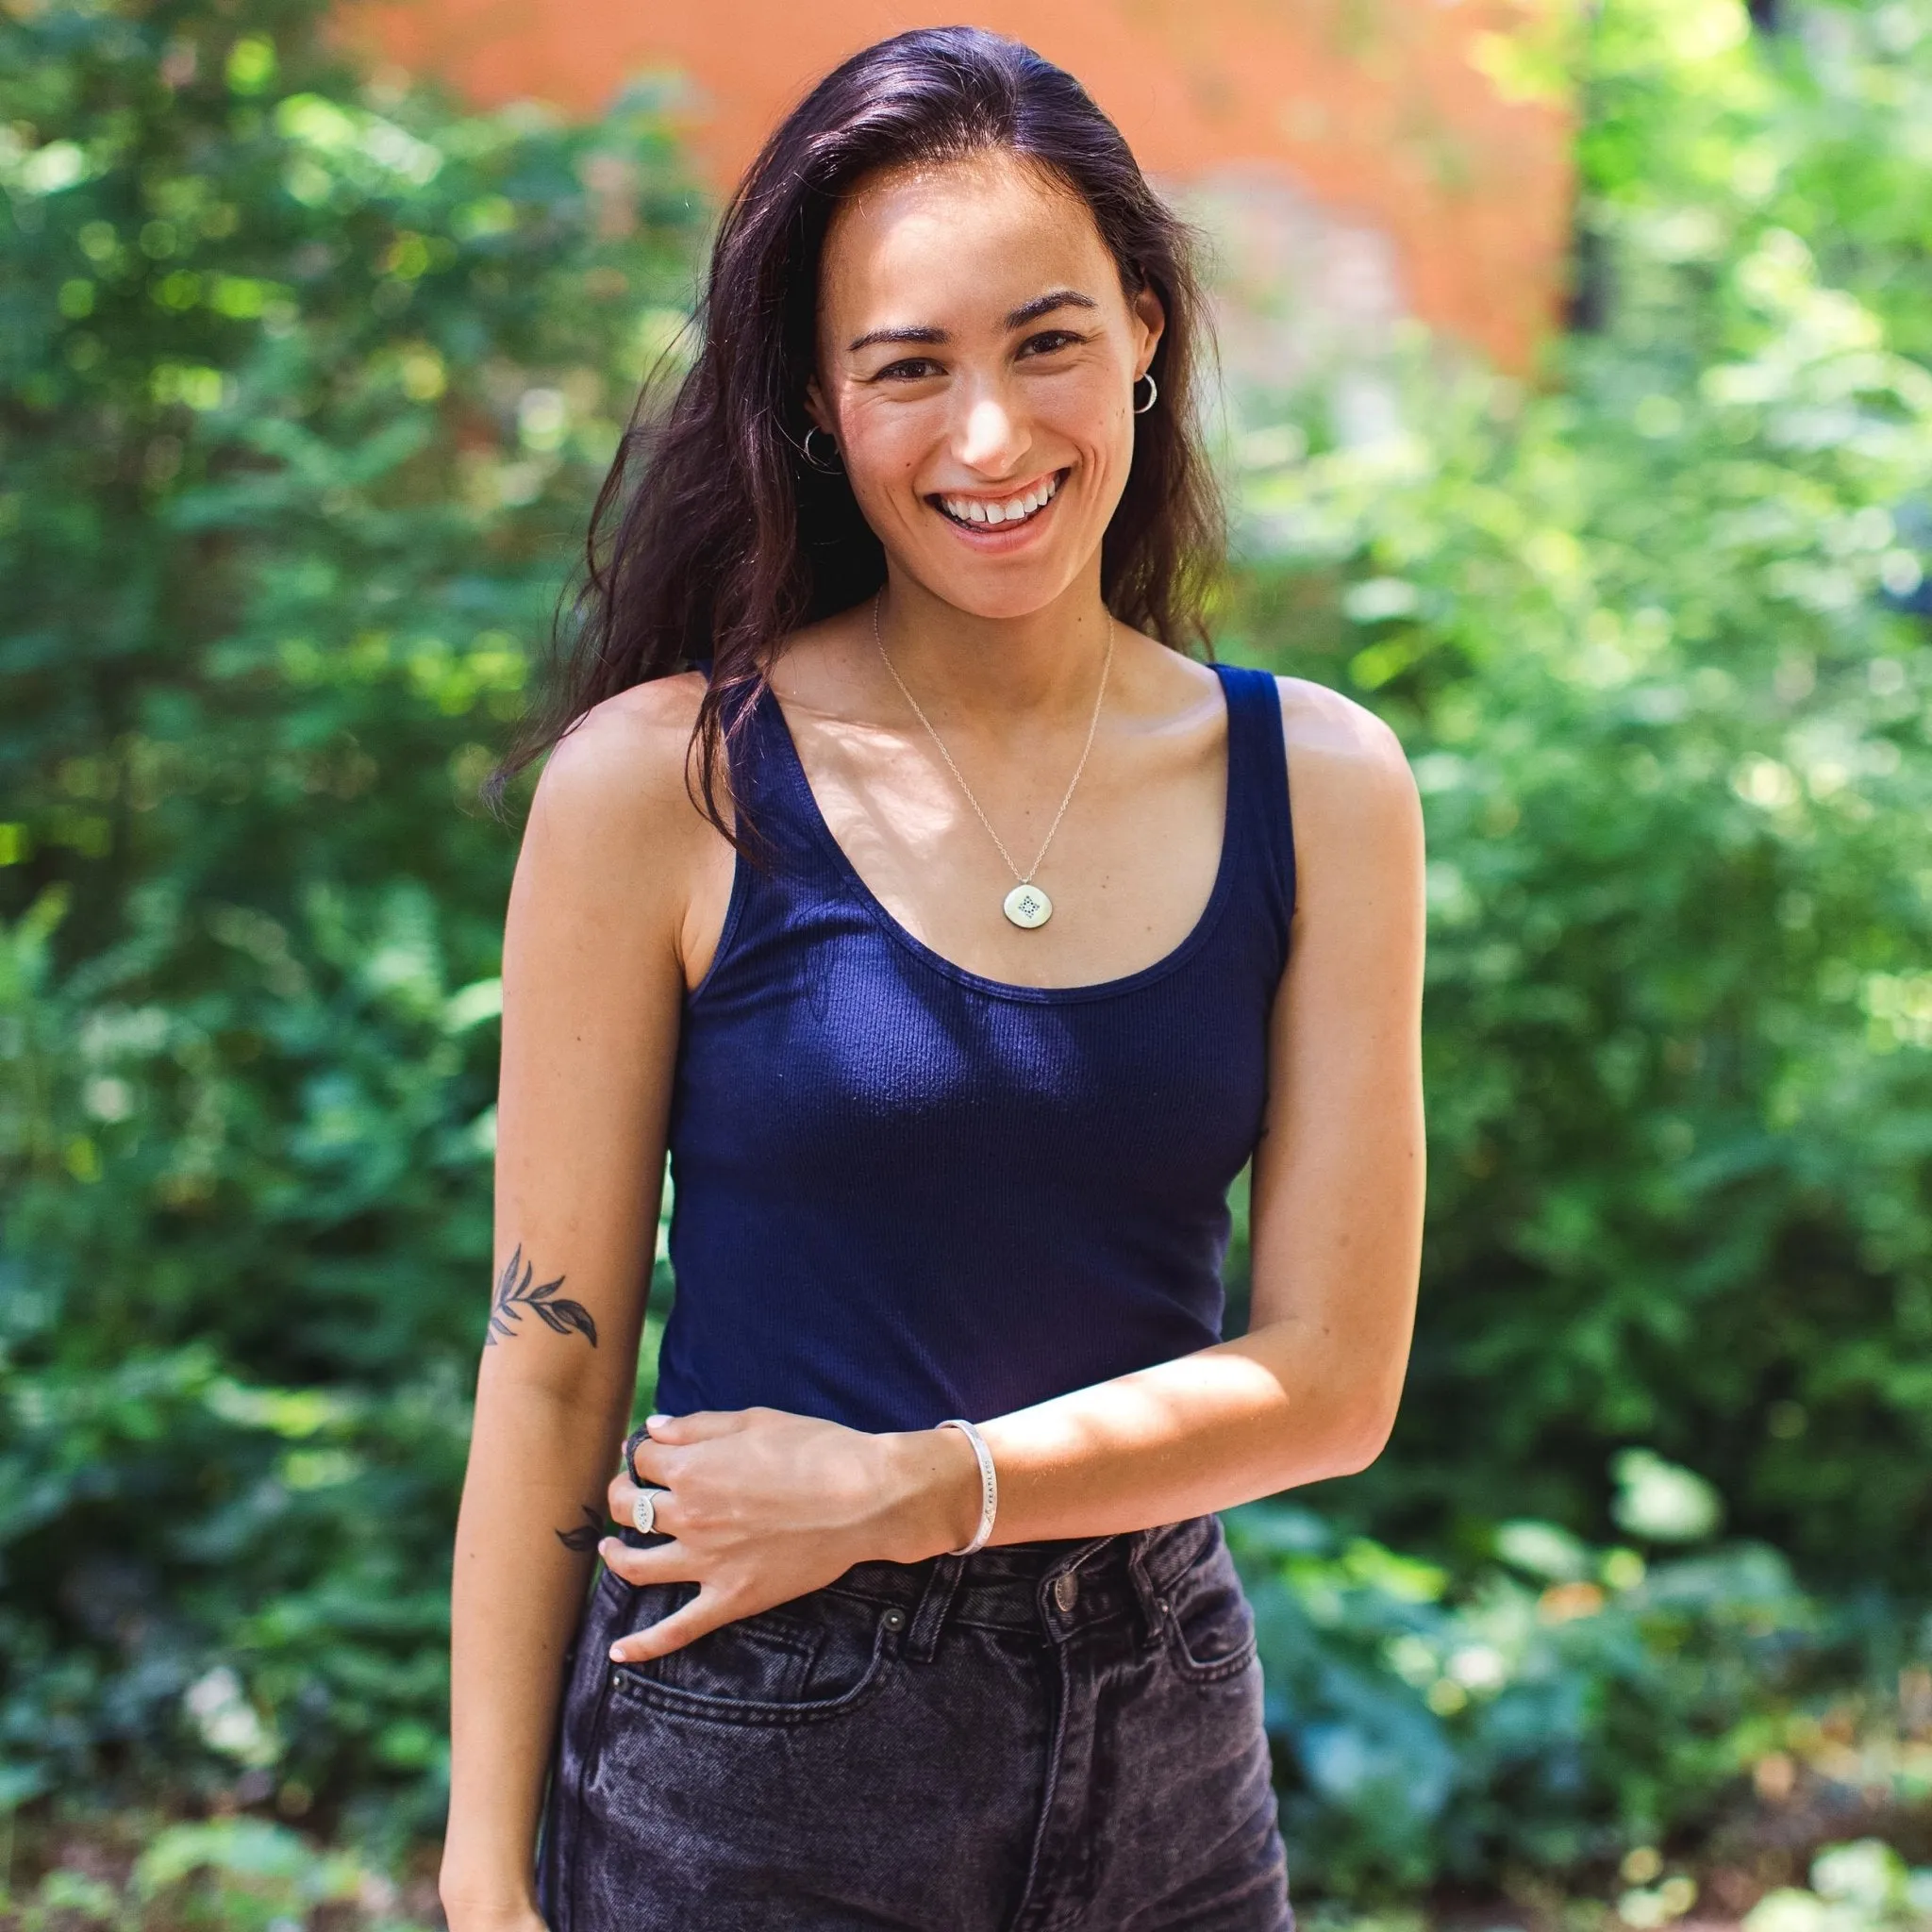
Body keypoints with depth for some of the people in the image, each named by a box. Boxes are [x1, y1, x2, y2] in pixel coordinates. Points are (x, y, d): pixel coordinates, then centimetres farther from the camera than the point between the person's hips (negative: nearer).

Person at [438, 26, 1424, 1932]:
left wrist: (907, 1489, -13)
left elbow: (1331, 1377, -4)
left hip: (1163, 1753, 3)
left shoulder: (1320, 788, -3)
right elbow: (551, 1367, -6)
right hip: (746, 1774, -2)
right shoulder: (658, 781, -10)